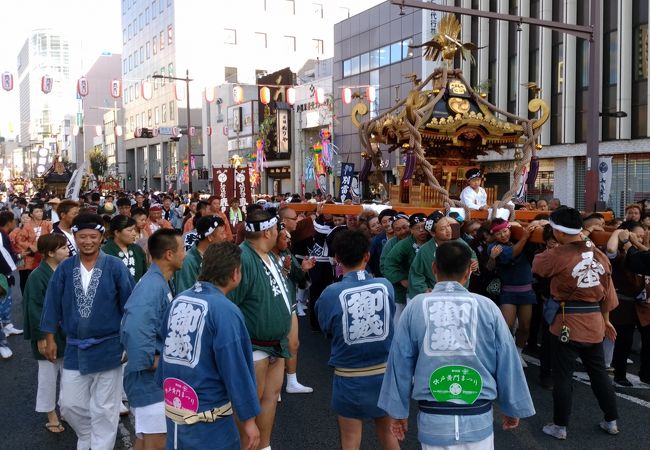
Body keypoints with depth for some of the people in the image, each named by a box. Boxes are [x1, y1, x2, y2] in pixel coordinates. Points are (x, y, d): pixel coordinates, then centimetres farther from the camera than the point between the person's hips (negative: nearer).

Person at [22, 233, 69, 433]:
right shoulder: (38, 276, -17)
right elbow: (35, 309, -16)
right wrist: (40, 337, -16)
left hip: (67, 332, 5)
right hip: (48, 334, -5)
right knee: (49, 374, 8)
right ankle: (51, 415, 23)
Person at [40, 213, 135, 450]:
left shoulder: (115, 267, -11)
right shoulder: (65, 268, -1)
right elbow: (53, 304, 5)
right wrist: (50, 339, 5)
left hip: (108, 348, -3)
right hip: (74, 348, 4)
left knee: (104, 409, 7)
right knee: (70, 405, 14)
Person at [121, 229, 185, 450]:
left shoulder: (161, 283, 8)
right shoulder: (152, 286, -24)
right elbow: (135, 331, -35)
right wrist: (152, 362, -22)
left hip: (157, 378, 10)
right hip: (151, 379, -10)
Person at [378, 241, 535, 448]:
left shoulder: (416, 306, -7)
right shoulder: (487, 307, -7)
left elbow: (400, 362, -1)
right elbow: (507, 362, 1)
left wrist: (398, 410, 12)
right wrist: (512, 408, 16)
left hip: (433, 420, 0)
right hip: (478, 419, 0)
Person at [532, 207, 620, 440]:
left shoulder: (558, 255, -15)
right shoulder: (599, 254, 4)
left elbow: (537, 265, 6)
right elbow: (608, 291, 10)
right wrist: (605, 319, 21)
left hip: (567, 322, -6)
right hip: (594, 321, 6)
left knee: (563, 376, 3)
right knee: (598, 371, 18)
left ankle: (560, 426, 11)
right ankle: (611, 421, 29)